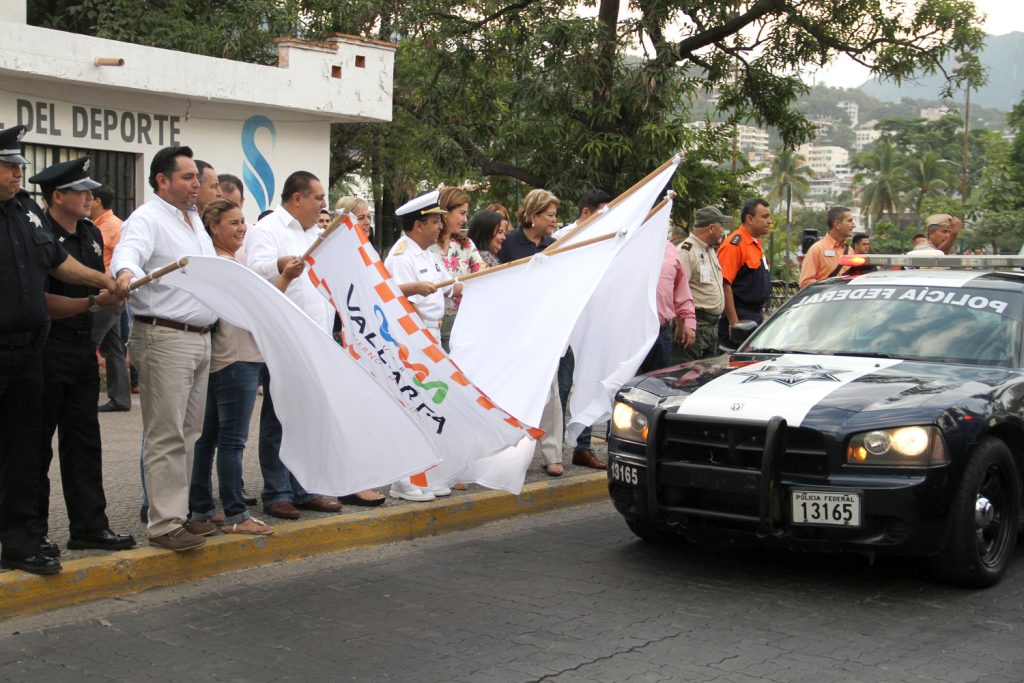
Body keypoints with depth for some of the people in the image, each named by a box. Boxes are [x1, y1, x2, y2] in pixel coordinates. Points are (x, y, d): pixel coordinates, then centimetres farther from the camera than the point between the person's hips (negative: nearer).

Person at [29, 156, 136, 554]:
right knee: (38, 443, 2)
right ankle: (33, 532, 11)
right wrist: (93, 302, -22)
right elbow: (43, 302, -20)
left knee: (84, 439, 10)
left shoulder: (92, 235, 13)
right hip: (48, 348, -8)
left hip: (83, 346, 8)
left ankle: (89, 525, 16)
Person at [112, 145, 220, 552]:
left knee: (189, 433, 13)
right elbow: (127, 254, -29)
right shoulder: (146, 219, -8)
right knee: (166, 436, -7)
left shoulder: (194, 219, 19)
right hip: (165, 338, -9)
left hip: (200, 337, 9)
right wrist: (126, 273, -50)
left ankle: (178, 513, 21)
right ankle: (164, 523, -3)